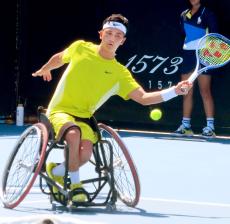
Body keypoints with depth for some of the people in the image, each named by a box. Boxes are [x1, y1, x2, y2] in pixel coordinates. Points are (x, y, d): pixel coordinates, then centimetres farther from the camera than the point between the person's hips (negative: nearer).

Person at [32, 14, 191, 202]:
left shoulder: (120, 73, -1)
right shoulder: (81, 48, -2)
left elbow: (143, 98, -8)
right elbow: (59, 58, 21)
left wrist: (175, 91, -19)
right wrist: (45, 70, 34)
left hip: (83, 118, 2)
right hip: (60, 111, -2)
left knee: (85, 153, -27)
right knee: (74, 135, -35)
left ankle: (56, 171, 6)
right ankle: (75, 185, -15)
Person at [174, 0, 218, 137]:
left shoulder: (207, 13, -4)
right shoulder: (184, 15, 13)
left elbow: (214, 35, -8)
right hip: (188, 54, 6)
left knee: (205, 91, -8)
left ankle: (210, 127, -9)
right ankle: (185, 126, 11)